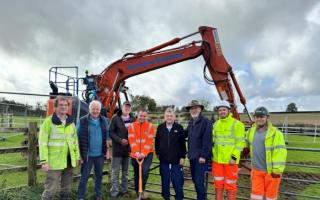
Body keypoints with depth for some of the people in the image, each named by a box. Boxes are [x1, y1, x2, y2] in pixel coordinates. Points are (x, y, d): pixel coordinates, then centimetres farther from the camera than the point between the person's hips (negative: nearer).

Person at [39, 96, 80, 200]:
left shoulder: (71, 122, 10)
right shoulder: (49, 121, -7)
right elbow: (42, 142, -11)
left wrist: (77, 156, 11)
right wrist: (44, 161, -16)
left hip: (69, 160, 6)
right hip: (54, 161, -5)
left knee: (66, 187, 18)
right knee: (51, 188, 1)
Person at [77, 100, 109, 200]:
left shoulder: (104, 120, 1)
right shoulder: (82, 121, -9)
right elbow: (77, 138, -5)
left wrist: (107, 150, 8)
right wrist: (79, 154, -6)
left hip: (100, 154, 4)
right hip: (87, 154, -3)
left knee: (99, 175, 16)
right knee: (84, 176, 5)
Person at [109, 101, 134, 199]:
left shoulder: (132, 119, 4)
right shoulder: (115, 118, -4)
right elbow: (111, 132, -8)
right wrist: (120, 140, -18)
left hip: (128, 149, 3)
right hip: (117, 149, -3)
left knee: (126, 172, 14)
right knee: (115, 172, 4)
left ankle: (124, 190, 27)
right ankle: (114, 192, 16)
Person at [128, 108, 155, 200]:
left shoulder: (150, 126, -3)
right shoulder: (132, 126, -1)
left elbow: (149, 141, -11)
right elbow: (132, 140, -9)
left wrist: (143, 153, -22)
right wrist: (136, 152, -22)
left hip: (147, 153, -2)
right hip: (135, 154, 2)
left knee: (145, 170, -21)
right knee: (137, 174, 12)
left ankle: (142, 190, 1)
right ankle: (138, 192, 30)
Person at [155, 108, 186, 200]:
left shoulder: (179, 128, -3)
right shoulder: (160, 127, 3)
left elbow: (183, 144, -1)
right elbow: (157, 141, 12)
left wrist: (182, 157, -3)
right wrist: (157, 153, 11)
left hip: (177, 160, -2)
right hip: (164, 160, 2)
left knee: (178, 182, 4)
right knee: (165, 182, 14)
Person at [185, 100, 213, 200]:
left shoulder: (206, 121, -11)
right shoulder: (190, 122, 13)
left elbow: (207, 140, -16)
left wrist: (203, 155, -19)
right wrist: (189, 153, 10)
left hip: (200, 157, -8)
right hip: (192, 156, 8)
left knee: (199, 181, -6)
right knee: (195, 180, 15)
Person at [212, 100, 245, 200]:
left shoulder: (237, 124, -7)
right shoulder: (216, 124, 11)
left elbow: (240, 142, -10)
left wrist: (234, 157, -17)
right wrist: (212, 155, 12)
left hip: (230, 160, -5)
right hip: (217, 160, 5)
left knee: (230, 185, 6)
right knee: (218, 184, 14)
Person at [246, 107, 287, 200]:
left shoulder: (275, 133, -14)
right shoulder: (251, 131, 5)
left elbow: (280, 152, -17)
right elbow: (246, 141, 26)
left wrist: (277, 170, -18)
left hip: (271, 171, -4)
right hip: (256, 170, 5)